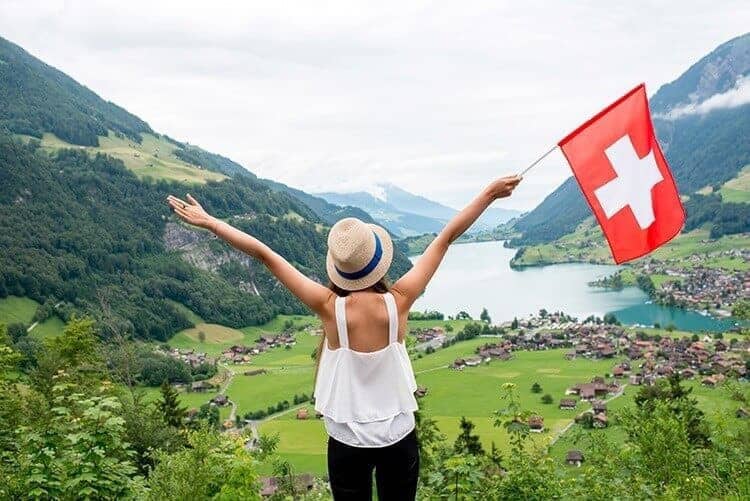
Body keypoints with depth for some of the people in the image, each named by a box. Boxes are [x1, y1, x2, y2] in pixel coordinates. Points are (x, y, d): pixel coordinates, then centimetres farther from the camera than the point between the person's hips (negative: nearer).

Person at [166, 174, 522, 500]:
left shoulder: (330, 308, -20)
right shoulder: (398, 302, -17)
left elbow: (264, 254, -15)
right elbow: (447, 237, -10)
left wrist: (209, 223, -8)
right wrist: (490, 193, 0)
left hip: (347, 442, 0)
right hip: (399, 437, 1)